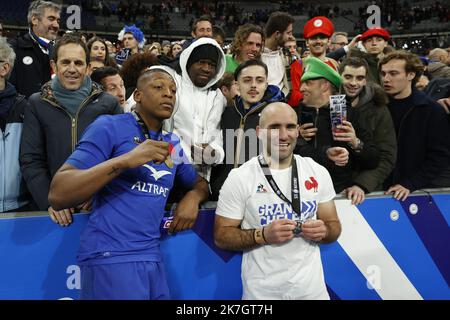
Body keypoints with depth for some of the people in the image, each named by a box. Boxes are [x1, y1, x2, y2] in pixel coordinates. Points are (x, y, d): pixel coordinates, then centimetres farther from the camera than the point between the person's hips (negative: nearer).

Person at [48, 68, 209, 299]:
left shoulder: (172, 144, 14)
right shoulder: (109, 127, -6)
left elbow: (200, 182, 27)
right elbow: (57, 195, -13)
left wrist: (193, 197, 2)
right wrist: (127, 160, -22)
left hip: (152, 258, 7)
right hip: (110, 257, -7)